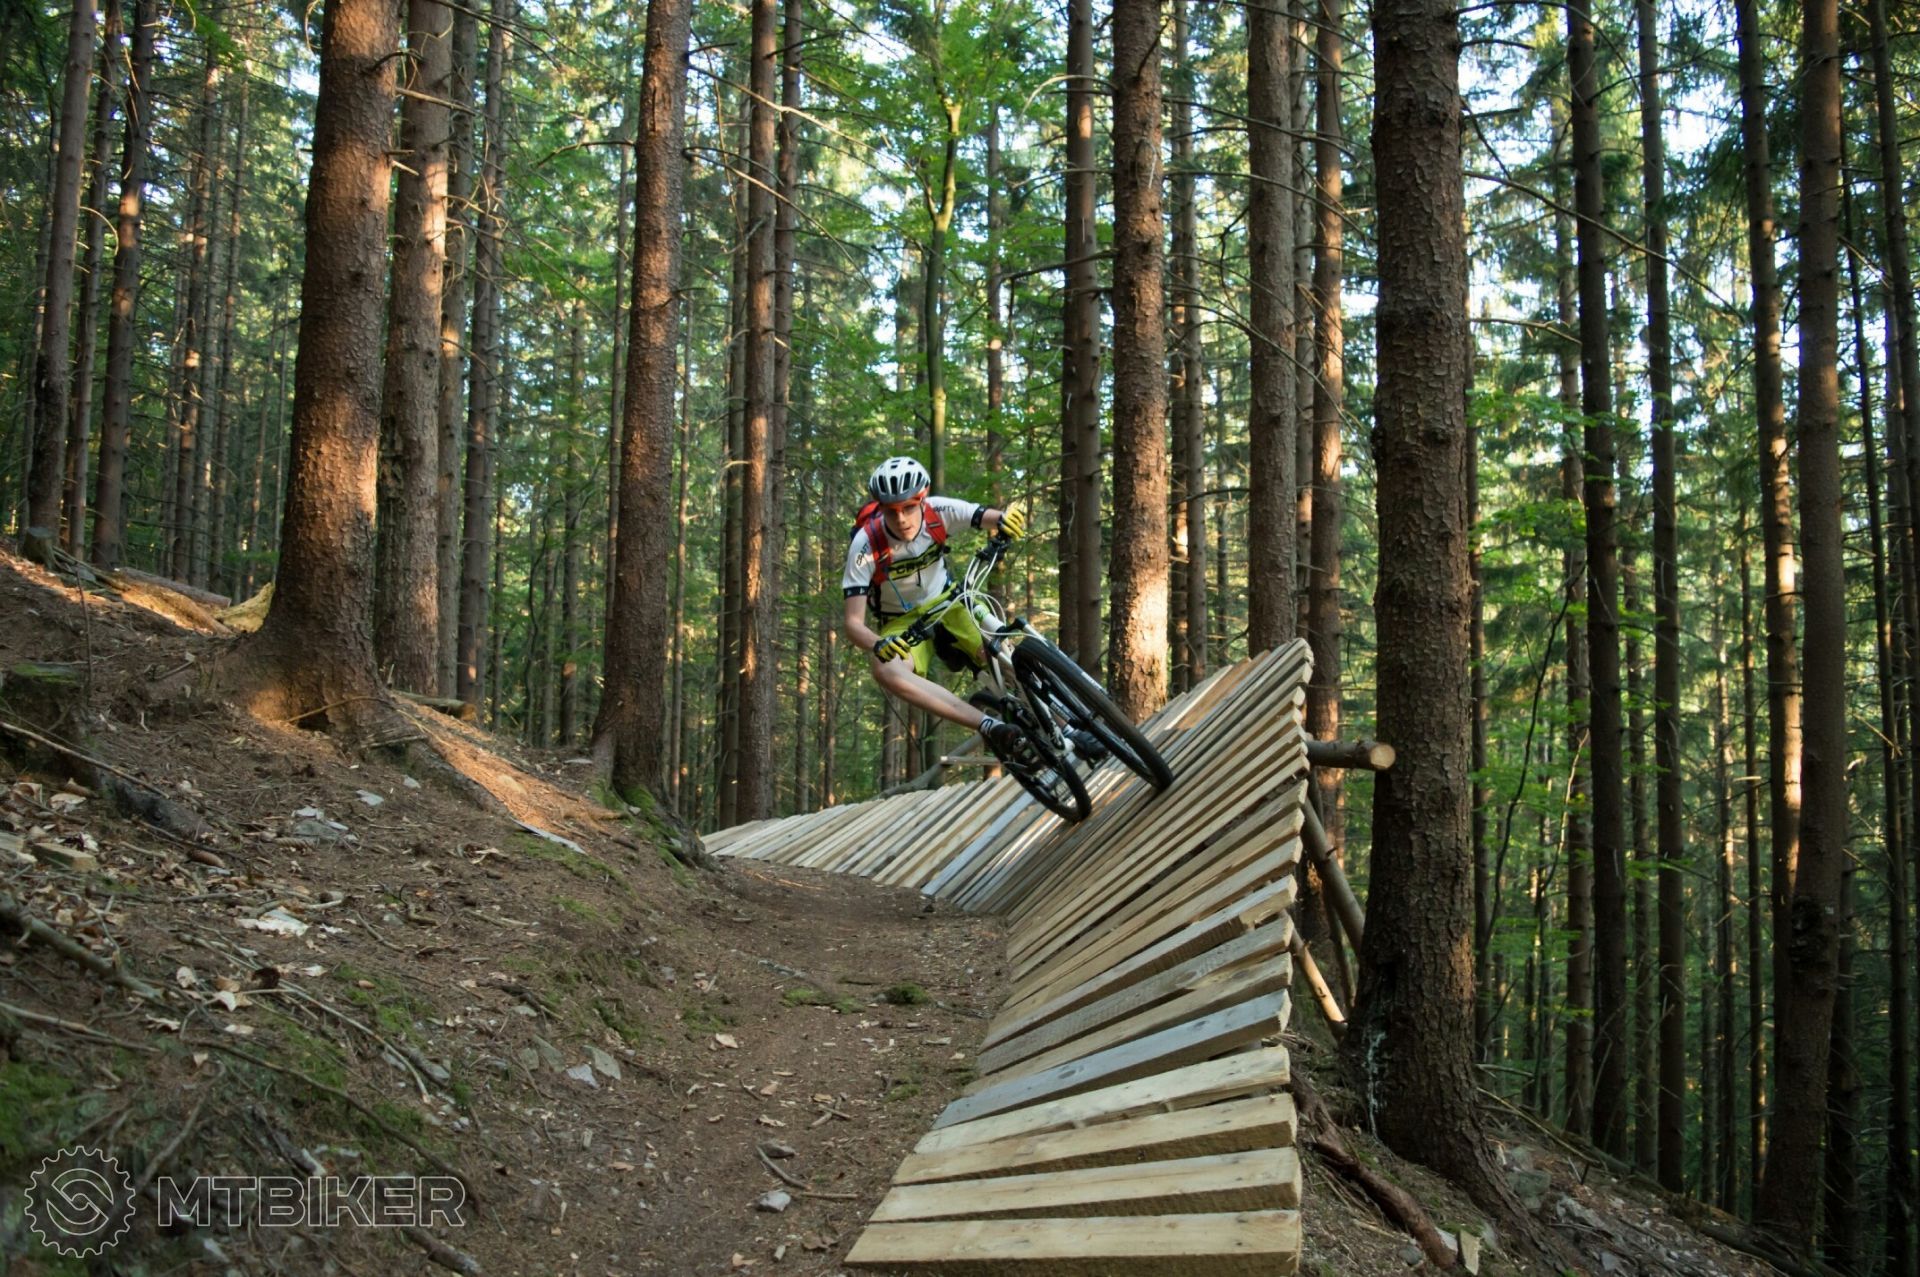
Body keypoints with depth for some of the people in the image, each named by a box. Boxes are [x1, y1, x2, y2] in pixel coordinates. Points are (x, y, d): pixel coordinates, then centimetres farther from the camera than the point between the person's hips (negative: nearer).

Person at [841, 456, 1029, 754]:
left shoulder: (938, 511, -21)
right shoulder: (866, 546, -26)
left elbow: (1002, 519, -21)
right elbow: (854, 624, -26)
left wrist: (1006, 519, -46)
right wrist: (877, 645, -49)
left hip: (947, 603, 2)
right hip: (901, 622, -2)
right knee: (886, 672, -37)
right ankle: (989, 726, -42)